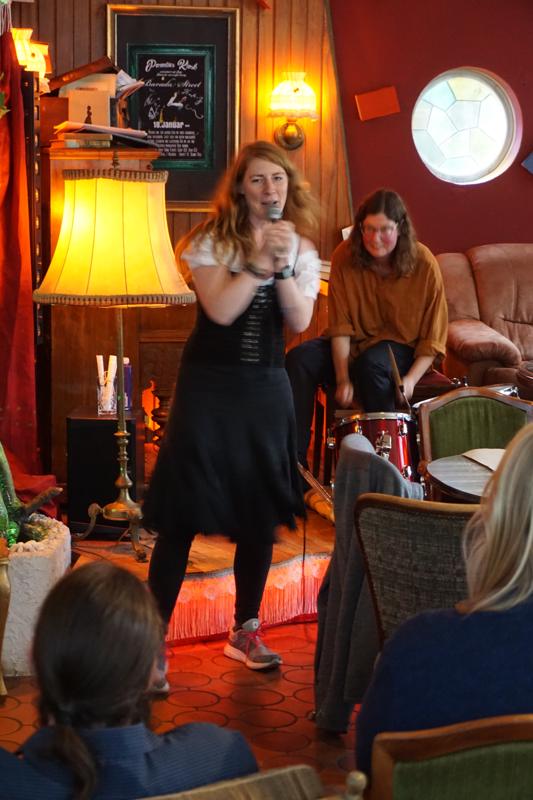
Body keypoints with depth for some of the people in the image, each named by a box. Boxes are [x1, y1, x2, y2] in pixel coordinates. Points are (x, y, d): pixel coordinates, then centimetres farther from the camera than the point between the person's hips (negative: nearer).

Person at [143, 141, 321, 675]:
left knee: (261, 513, 10)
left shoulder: (301, 248, 6)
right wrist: (260, 260, -19)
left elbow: (300, 320, -7)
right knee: (182, 514, -4)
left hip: (266, 389, 4)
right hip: (209, 385, -4)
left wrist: (282, 264, -18)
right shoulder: (212, 240, -6)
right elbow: (220, 309, -19)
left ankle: (245, 631, 25)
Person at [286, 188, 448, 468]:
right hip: (353, 343, 3)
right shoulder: (345, 257, -11)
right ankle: (293, 460, -21)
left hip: (400, 348, -3)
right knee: (299, 359, -24)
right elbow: (340, 325, -13)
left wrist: (412, 378, -26)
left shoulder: (423, 264, -16)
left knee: (371, 364, -37)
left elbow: (433, 338, -12)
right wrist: (342, 379, -23)